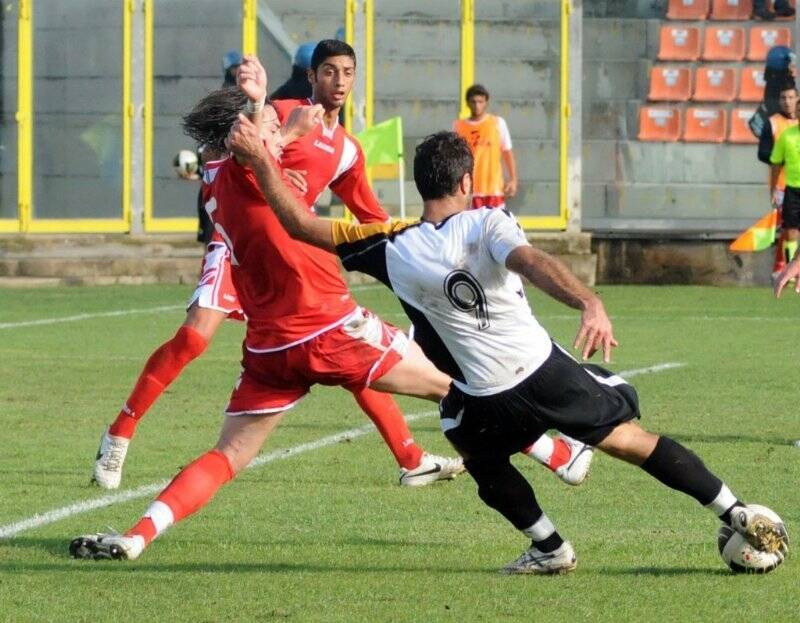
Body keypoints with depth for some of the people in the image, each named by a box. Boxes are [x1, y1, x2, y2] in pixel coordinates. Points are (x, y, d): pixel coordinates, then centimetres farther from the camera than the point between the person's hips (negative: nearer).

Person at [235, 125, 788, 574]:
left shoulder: (392, 250, -2)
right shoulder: (487, 224, -6)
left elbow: (303, 226, 1)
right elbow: (532, 263, -28)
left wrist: (259, 158, 5)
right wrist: (589, 303, -44)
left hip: (488, 403, 0)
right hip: (550, 372, 0)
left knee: (485, 461, 33)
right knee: (633, 439, 14)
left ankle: (550, 548, 29)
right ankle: (739, 515, 13)